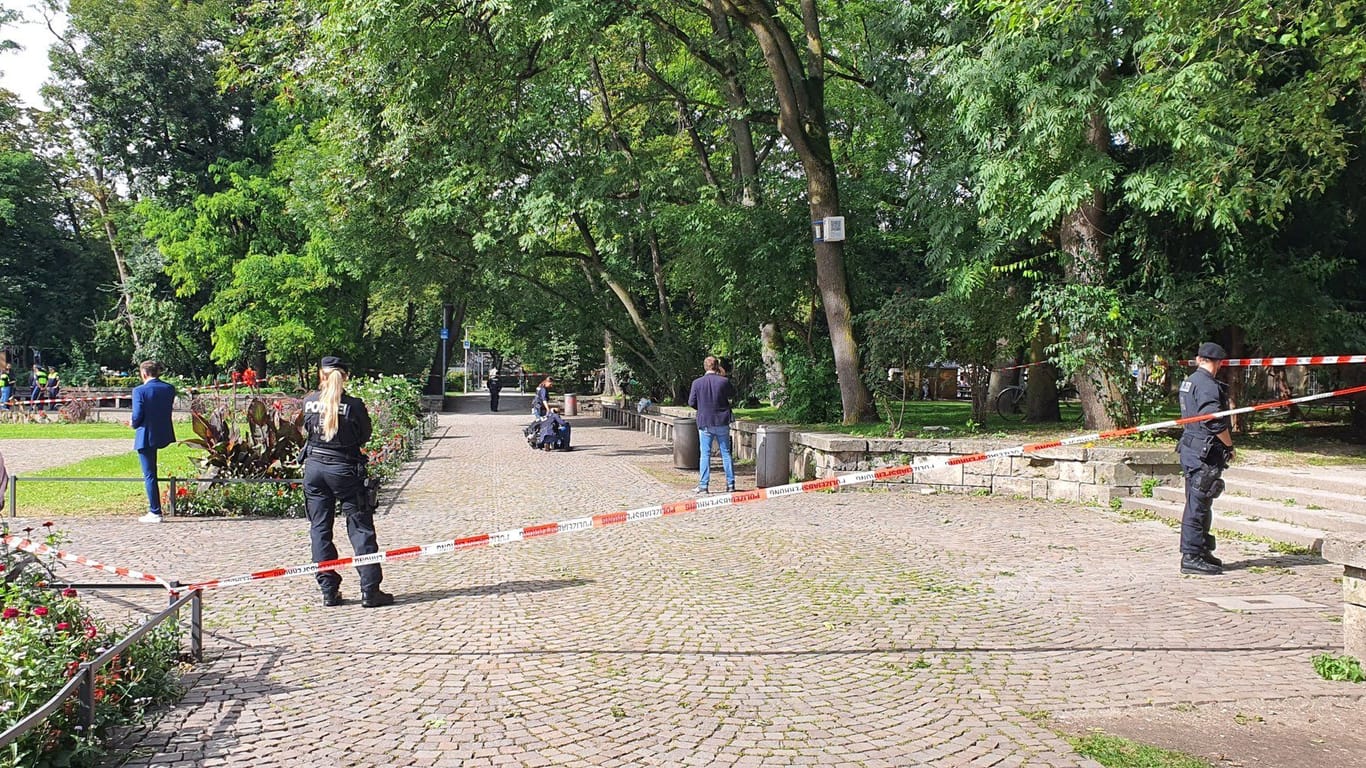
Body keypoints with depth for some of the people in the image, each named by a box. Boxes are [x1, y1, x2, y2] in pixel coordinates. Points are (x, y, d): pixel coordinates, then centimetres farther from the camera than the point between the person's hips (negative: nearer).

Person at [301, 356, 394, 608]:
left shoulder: (309, 401, -2)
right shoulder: (354, 405, -12)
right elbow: (365, 436, -1)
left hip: (314, 467, 4)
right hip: (344, 468, -3)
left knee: (319, 529, 11)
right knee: (361, 528, 3)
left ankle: (329, 591, 12)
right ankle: (370, 591, 1)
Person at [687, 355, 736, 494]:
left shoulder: (697, 382, -8)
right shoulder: (724, 381, -8)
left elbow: (691, 402, -1)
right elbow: (732, 394, 11)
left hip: (704, 423, 0)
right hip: (722, 422, 1)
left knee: (705, 454, 4)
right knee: (726, 453, 9)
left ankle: (704, 485, 2)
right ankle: (730, 484, 11)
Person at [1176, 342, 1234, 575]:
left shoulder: (1189, 381, 15)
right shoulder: (1207, 385, -16)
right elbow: (1215, 421, -22)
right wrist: (1230, 446, -8)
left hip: (1191, 448, 10)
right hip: (1204, 453, -10)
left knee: (1199, 504, 17)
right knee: (1198, 505, -7)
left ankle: (1201, 551, 26)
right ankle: (1192, 556, -4)